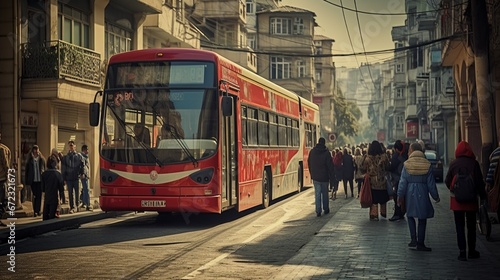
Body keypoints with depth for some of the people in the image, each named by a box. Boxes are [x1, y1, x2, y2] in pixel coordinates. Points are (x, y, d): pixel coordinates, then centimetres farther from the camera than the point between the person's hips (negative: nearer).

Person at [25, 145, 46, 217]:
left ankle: (38, 210, 11)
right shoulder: (30, 160, 1)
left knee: (39, 196, 4)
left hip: (40, 180, 0)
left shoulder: (42, 159, 1)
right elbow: (27, 171, 4)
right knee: (35, 196, 1)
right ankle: (35, 211, 7)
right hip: (33, 181, 0)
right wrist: (27, 181, 1)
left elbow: (45, 170, 2)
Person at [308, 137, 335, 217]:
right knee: (325, 193, 13)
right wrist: (331, 176, -3)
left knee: (317, 194, 3)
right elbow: (330, 165, -10)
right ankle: (326, 209, 21)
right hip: (324, 177, -2)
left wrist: (312, 174, 18)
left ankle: (318, 211, -4)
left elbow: (309, 164, 11)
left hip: (315, 177, 2)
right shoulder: (326, 152, -11)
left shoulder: (312, 152, 2)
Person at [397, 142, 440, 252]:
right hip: (422, 193, 0)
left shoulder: (407, 164, -6)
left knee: (410, 216, 16)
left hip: (410, 193, 0)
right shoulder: (427, 165, -3)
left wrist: (400, 195, 3)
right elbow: (431, 183, 0)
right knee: (422, 218, 8)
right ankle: (420, 243, 10)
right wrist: (436, 196, 10)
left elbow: (403, 181, -5)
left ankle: (414, 240, 6)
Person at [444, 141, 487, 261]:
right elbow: (479, 182, -6)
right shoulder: (474, 163, -8)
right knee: (471, 226, 12)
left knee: (459, 226, 5)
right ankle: (472, 251, 19)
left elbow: (447, 181, 1)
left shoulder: (453, 164, -5)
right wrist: (483, 196, 5)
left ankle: (462, 251, -2)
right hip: (471, 200, 0)